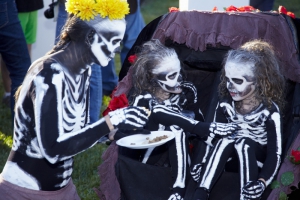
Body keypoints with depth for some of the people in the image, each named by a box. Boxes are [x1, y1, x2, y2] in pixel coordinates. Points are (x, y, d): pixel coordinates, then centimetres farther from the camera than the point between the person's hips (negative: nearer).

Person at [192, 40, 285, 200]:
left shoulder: (269, 110, -20)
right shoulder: (225, 104, -9)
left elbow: (275, 153, -23)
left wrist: (262, 182, -39)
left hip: (258, 160, -3)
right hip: (232, 158, 3)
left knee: (243, 143, -32)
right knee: (226, 138, -28)